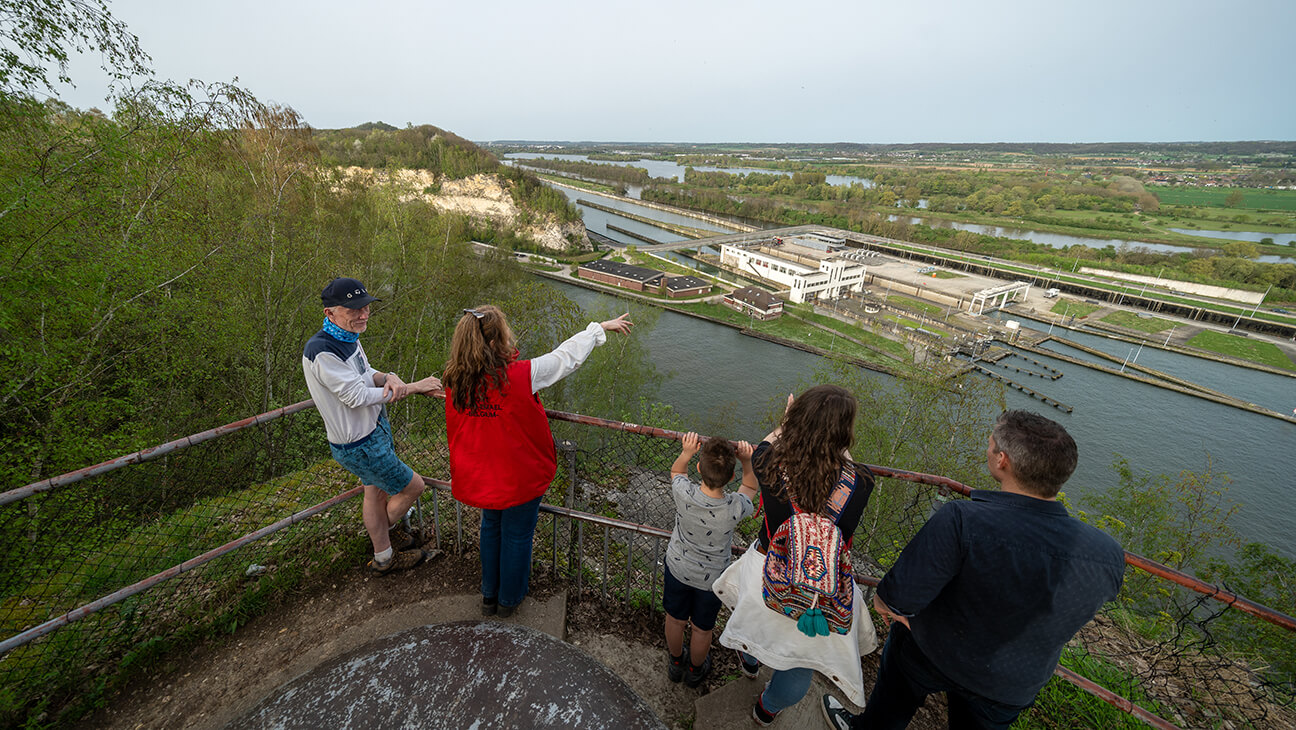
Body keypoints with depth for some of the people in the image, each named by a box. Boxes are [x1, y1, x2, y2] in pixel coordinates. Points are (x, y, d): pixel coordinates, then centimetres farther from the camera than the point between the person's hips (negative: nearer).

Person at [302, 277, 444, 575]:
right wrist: (413, 387, -23)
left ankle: (384, 557, 44)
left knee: (376, 491, 23)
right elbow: (357, 396, -28)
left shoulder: (348, 336, 0)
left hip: (376, 428, 9)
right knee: (413, 486, 6)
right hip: (358, 446, -9)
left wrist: (387, 378, -15)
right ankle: (385, 528, 37)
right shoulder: (321, 351, -29)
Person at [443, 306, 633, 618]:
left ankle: (489, 595, 47)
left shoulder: (455, 380, -14)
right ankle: (509, 599, 42)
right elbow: (567, 355, -17)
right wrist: (602, 326, -4)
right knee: (517, 535, 19)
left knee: (491, 528, 28)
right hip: (519, 476, -4)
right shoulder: (521, 375, -28)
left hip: (480, 475, 5)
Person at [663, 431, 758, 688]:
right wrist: (747, 461, -21)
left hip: (678, 568, 1)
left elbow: (676, 471, -7)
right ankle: (695, 670, 55)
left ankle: (675, 662, 57)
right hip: (711, 577, -1)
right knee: (702, 629, 27)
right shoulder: (735, 507, -35)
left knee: (675, 619, 29)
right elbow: (750, 487, -9)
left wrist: (686, 452, -20)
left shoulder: (684, 494, -34)